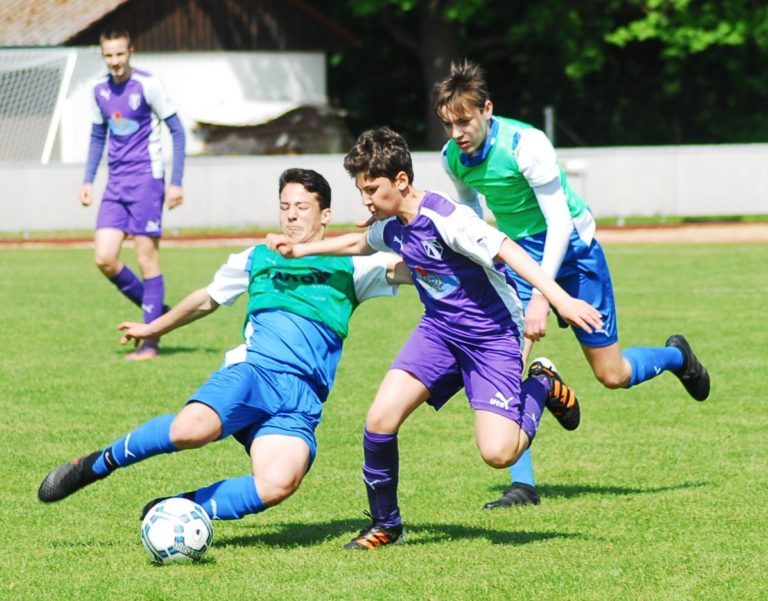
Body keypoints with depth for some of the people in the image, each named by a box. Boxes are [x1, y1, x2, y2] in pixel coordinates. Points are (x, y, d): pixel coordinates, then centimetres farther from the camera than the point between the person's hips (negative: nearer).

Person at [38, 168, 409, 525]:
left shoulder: (349, 266, 18)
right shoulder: (258, 258, 23)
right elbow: (208, 299, 38)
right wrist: (154, 328, 49)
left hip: (302, 400, 0)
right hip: (254, 370, 0)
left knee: (279, 484, -30)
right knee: (192, 428, -33)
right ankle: (97, 464, -8)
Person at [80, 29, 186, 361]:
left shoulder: (148, 85, -10)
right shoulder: (99, 91, 8)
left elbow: (177, 131, -5)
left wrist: (176, 182, -10)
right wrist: (88, 180, 13)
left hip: (146, 179, -6)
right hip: (116, 183, 6)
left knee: (147, 259, -4)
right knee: (104, 259, -3)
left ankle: (150, 342, 1)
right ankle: (155, 309, 18)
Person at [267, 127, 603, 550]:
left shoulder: (445, 218, -24)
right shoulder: (390, 228, 3)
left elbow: (509, 253, -30)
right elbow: (358, 243, 28)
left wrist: (560, 301, -39)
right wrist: (301, 250, 29)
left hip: (493, 336, -7)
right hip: (438, 330, 7)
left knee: (497, 453, -19)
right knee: (379, 420, -13)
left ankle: (542, 388, 13)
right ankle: (386, 524, 8)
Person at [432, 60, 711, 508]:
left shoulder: (526, 144, -28)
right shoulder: (452, 157, -10)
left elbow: (560, 222, -25)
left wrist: (541, 296, -31)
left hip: (570, 249, -4)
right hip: (518, 254, 4)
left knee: (612, 375, 4)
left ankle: (676, 356, 38)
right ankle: (523, 485, -8)